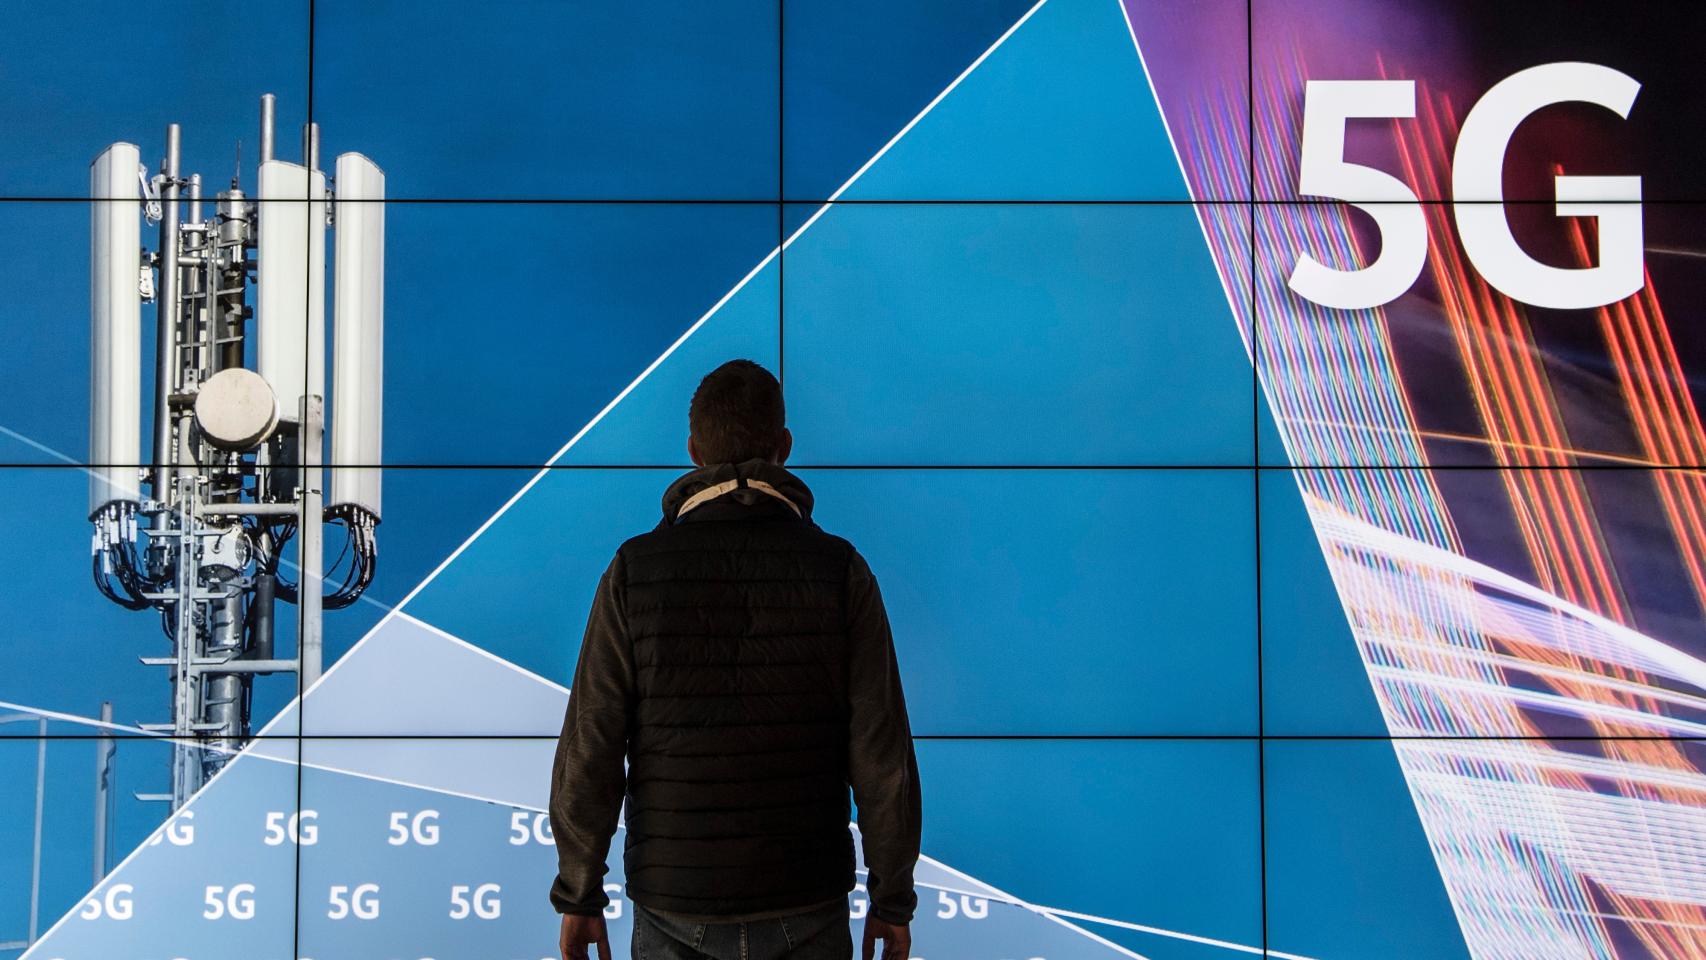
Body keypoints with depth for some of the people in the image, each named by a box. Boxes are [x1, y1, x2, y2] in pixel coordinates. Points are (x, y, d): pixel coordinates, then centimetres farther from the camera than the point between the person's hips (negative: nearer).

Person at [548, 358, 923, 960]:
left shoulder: (634, 571, -7)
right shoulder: (841, 572, -7)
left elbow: (590, 752, -7)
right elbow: (883, 754, -8)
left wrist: (578, 896, 3)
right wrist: (893, 898, 2)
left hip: (676, 910, 0)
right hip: (806, 907, 0)